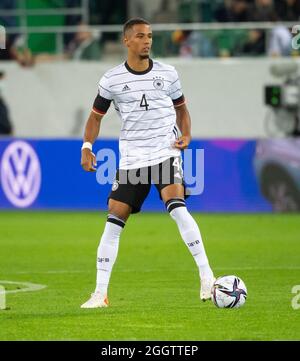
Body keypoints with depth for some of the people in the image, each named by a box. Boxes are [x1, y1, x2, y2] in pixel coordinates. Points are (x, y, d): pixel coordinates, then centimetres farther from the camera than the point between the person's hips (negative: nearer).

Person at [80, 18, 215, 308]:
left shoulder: (167, 73, 4)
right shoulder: (112, 79, 1)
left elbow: (181, 108, 17)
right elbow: (96, 116, 10)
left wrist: (186, 135, -2)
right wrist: (87, 146, -6)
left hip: (166, 151, -1)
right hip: (131, 158, 1)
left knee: (176, 207, -24)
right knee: (114, 220, -3)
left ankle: (206, 277, -21)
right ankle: (100, 293, 4)